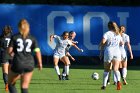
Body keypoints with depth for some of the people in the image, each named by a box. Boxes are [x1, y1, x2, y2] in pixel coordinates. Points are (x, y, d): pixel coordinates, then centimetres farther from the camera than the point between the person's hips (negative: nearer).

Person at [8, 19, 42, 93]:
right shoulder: (32, 38, 5)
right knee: (25, 87, 7)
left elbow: (9, 51, -4)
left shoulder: (14, 37, 1)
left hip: (17, 64, -2)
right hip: (29, 64, 2)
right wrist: (40, 63, 9)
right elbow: (37, 51, -2)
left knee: (11, 84, 17)